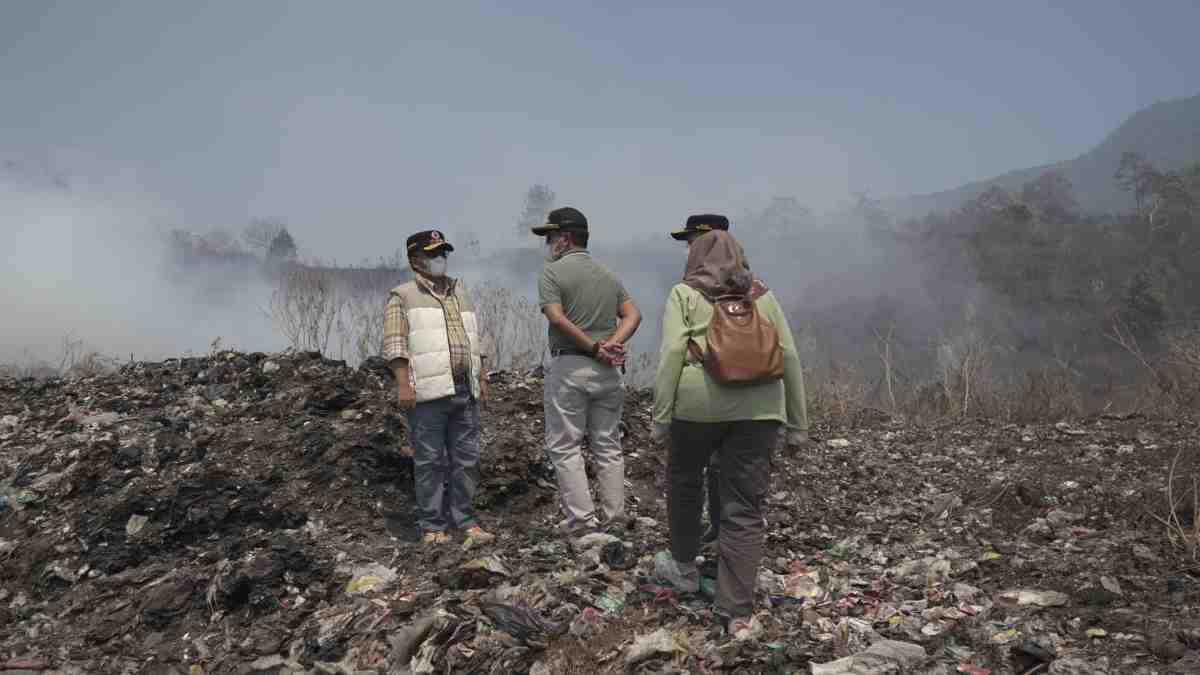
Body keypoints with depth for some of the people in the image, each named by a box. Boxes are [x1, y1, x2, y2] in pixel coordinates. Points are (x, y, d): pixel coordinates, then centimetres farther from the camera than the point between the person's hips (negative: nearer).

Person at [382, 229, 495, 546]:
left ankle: (466, 520, 17)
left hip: (465, 390, 6)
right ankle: (432, 525, 8)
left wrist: (481, 378, 18)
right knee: (430, 460, -1)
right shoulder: (403, 296, 2)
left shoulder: (460, 292, 21)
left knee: (467, 458, 7)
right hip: (429, 392, -5)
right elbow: (394, 344, -6)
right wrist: (403, 385, -15)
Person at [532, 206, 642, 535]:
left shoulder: (552, 271, -4)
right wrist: (612, 345, -7)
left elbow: (557, 318, -17)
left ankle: (581, 517, 0)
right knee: (608, 445, 12)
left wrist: (594, 347, -13)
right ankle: (615, 517, 15)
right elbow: (633, 314, 5)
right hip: (607, 370, 6)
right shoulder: (608, 274, 15)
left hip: (569, 366, -6)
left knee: (563, 445, 3)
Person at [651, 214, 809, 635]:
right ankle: (738, 612, 7)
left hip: (699, 403, -2)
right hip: (757, 409, 2)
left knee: (683, 478, 24)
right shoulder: (763, 295, 14)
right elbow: (789, 358, 11)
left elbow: (671, 356, -7)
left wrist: (660, 417, -5)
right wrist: (797, 423, 15)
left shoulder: (685, 294, 5)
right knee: (744, 508, 5)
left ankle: (684, 566, 40)